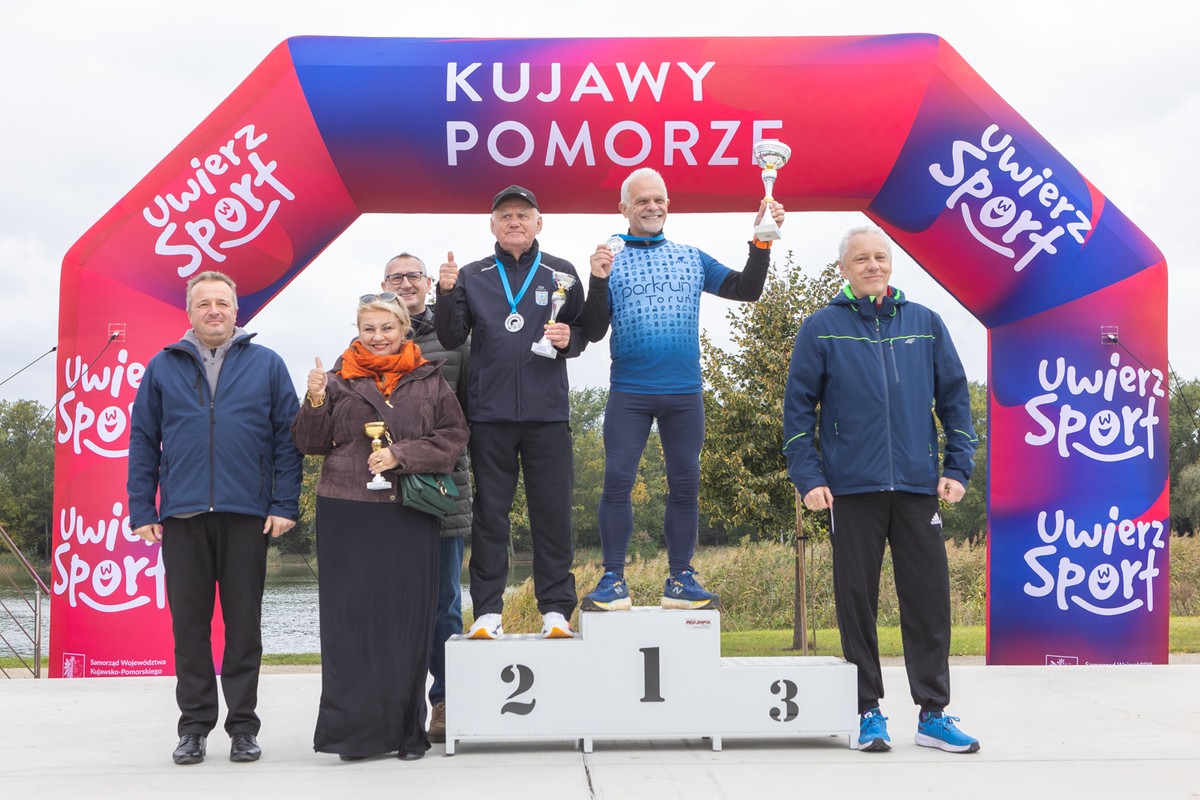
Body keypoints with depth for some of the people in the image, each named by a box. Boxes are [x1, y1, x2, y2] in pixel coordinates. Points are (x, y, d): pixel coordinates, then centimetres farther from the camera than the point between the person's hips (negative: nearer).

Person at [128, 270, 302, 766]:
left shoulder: (267, 366, 7)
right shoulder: (163, 367, 10)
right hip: (182, 516, 1)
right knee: (189, 623, 5)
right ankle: (194, 725, 15)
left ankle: (242, 726, 13)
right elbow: (143, 441, 9)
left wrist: (284, 505, -5)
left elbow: (288, 438, 3)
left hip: (246, 515, -1)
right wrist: (142, 510, 2)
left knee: (244, 623, 4)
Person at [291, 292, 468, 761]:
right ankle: (355, 730, 4)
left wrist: (401, 454, -10)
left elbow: (454, 438, 2)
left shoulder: (430, 382, 8)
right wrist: (315, 403, -10)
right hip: (348, 515, 0)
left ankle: (404, 730, 12)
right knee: (350, 619, -2)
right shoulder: (339, 380, 8)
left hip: (411, 516, 0)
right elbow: (310, 445, 8)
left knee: (407, 620, 2)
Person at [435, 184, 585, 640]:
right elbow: (451, 339, 5)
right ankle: (487, 610, 8)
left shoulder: (562, 274, 9)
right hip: (489, 413, 1)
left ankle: (556, 609, 6)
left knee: (553, 512, 1)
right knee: (489, 514, 3)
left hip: (547, 413, 0)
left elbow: (583, 333, 13)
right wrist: (447, 293, -10)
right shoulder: (472, 277, 11)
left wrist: (568, 339, -9)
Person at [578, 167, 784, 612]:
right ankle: (613, 580, -1)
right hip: (629, 394, -2)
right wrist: (597, 281, -14)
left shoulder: (692, 258, 13)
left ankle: (680, 579, 12)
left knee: (685, 484, 4)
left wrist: (762, 241, -3)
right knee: (617, 481, -7)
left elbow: (746, 289, 8)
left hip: (685, 392, 2)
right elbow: (593, 332, 1)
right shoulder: (611, 261, 6)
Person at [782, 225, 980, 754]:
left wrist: (958, 468, 3)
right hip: (852, 488, -2)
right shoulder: (822, 329, 4)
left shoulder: (925, 324, 10)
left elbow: (954, 399, 12)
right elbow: (798, 407, 3)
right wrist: (808, 478, -5)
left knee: (929, 598, 2)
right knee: (857, 599, 3)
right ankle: (869, 713, 13)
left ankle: (934, 713, 12)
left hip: (918, 486, 2)